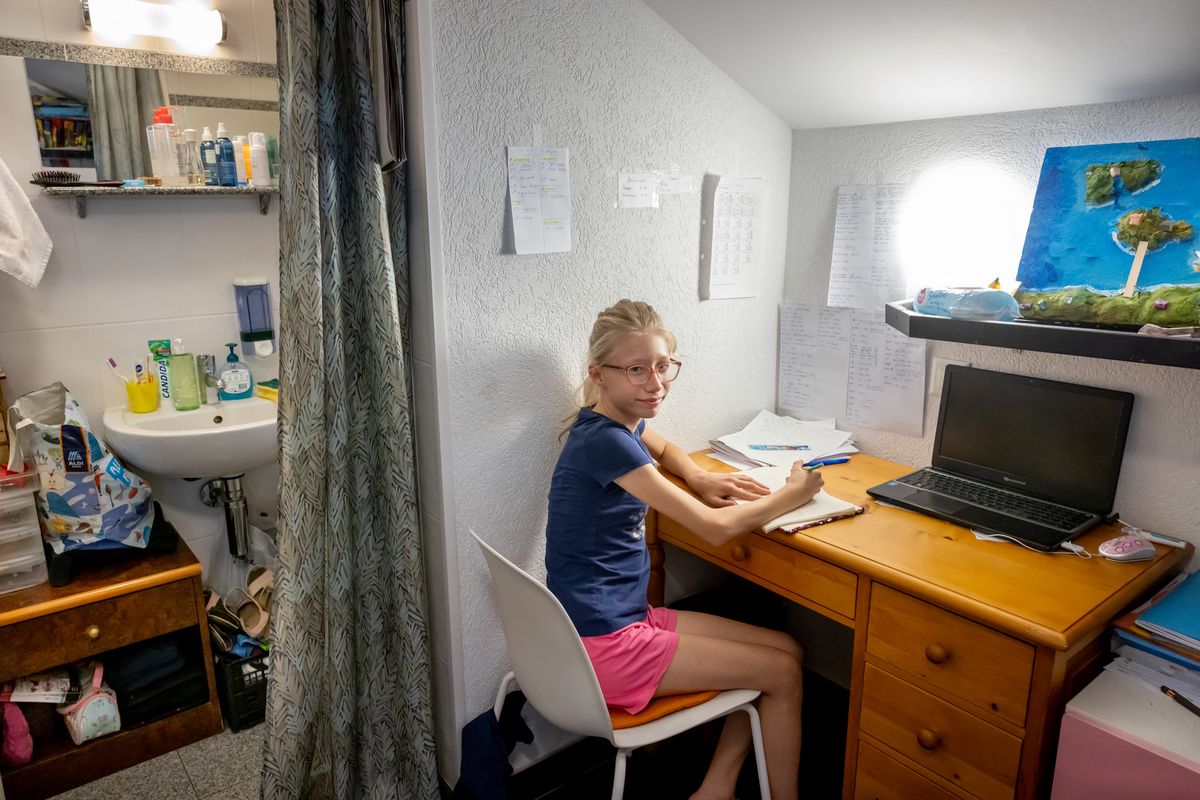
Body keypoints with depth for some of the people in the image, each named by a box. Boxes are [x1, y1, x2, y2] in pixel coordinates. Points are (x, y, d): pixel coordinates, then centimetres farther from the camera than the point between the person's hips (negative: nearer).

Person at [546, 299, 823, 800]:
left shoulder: (621, 421, 3)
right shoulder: (605, 441, -24)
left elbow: (662, 448, 29)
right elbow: (716, 528, -20)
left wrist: (701, 481, 6)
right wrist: (793, 495, -3)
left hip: (627, 616, 9)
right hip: (602, 645, -9)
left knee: (787, 651, 10)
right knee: (782, 674, -1)